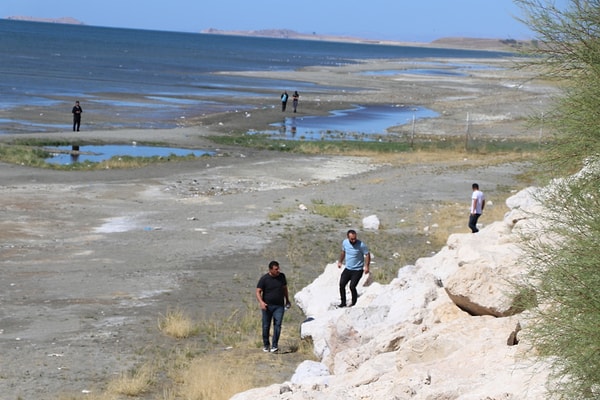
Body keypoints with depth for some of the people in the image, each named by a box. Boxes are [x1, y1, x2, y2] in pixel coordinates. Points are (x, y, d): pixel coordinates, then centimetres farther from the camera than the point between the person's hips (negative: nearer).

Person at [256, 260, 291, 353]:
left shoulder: (282, 276, 3)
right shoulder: (264, 279, -9)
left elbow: (285, 288, 18)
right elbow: (258, 292, -9)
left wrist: (287, 300, 21)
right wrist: (261, 302, -24)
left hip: (279, 306, 2)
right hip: (267, 306, -2)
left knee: (277, 325, -10)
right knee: (266, 326, 5)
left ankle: (274, 346, -8)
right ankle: (266, 345, 21)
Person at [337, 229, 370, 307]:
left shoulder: (361, 245, -19)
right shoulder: (345, 242, -2)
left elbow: (367, 255, -11)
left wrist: (366, 266, -21)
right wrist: (340, 261, 22)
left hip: (357, 270, -5)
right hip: (347, 269, 5)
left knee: (352, 286, -14)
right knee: (341, 284, -3)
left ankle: (354, 304, 5)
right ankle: (343, 303, 10)